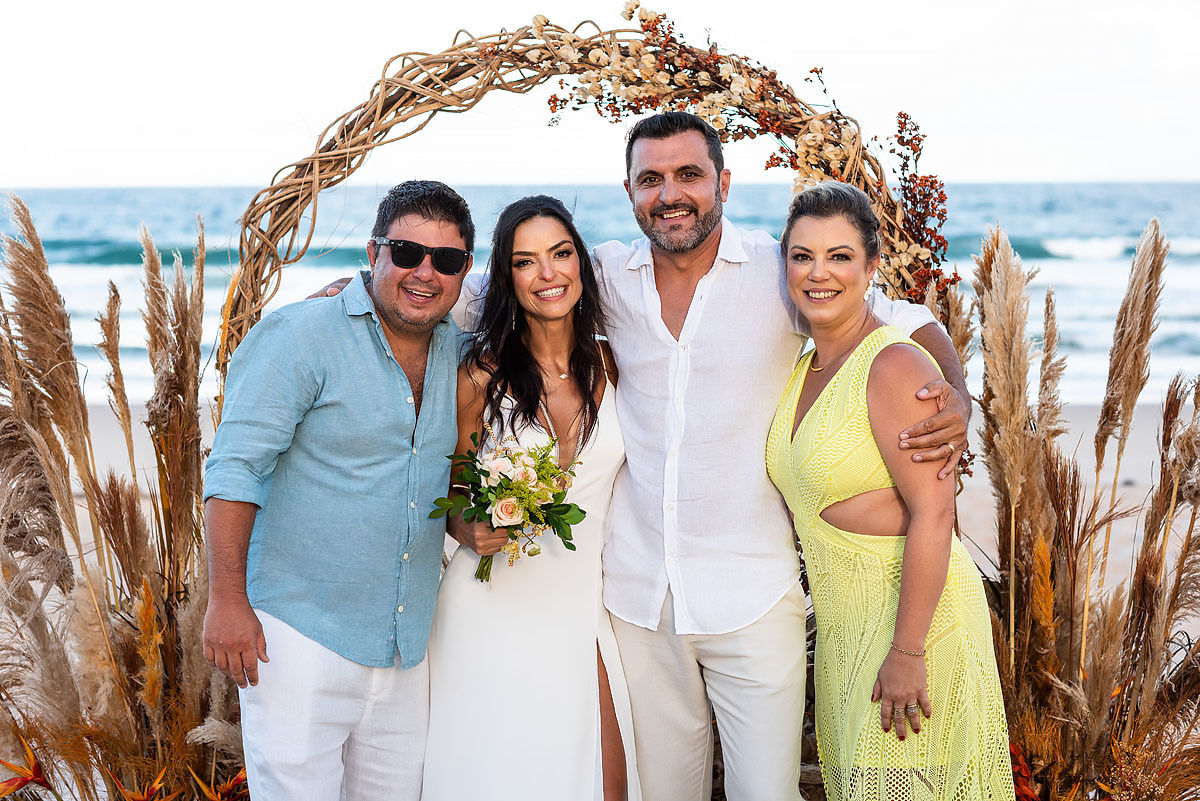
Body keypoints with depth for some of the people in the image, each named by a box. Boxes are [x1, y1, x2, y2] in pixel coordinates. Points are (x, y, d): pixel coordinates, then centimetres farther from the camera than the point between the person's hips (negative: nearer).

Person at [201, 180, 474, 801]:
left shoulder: (460, 352, 8)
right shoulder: (302, 336, -11)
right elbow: (235, 468, -14)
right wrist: (227, 601, -17)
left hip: (407, 642, 6)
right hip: (303, 628, -6)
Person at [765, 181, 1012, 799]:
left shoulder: (894, 365, -17)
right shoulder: (804, 366, 8)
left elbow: (933, 515, -22)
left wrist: (907, 652, -23)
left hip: (912, 609, -8)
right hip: (842, 620, 8)